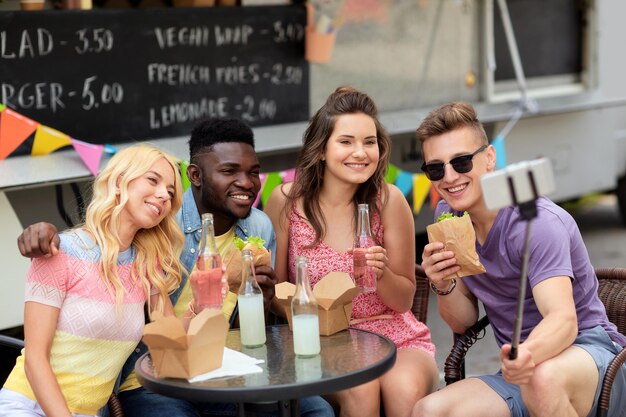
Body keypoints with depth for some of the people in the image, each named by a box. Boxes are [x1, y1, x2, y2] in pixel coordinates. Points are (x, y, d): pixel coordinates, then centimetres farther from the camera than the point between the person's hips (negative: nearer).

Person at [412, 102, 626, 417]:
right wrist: (443, 287, -14)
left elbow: (564, 320, -30)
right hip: (522, 368, 5)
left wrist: (528, 354, -52)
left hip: (590, 351, -4)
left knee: (542, 377, -39)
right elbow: (463, 322, 9)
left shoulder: (536, 223, -17)